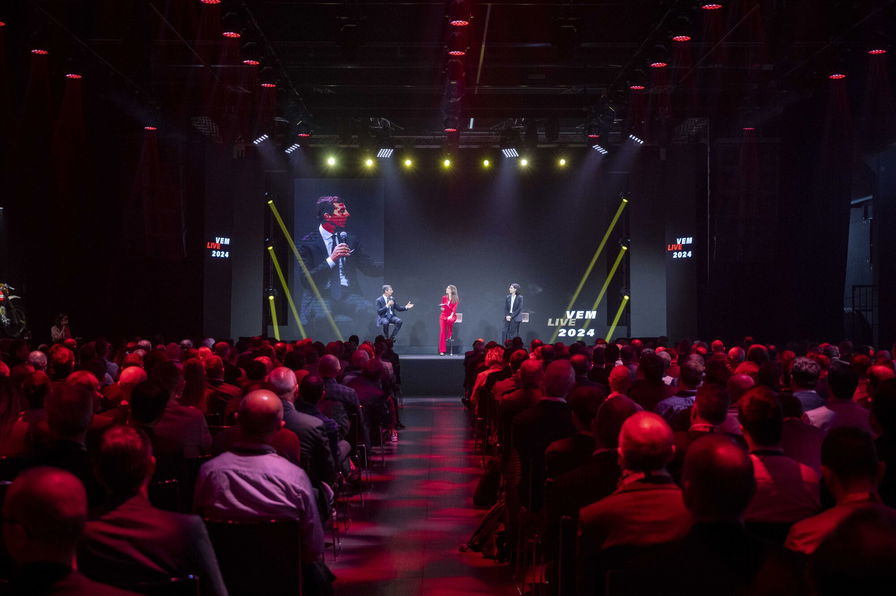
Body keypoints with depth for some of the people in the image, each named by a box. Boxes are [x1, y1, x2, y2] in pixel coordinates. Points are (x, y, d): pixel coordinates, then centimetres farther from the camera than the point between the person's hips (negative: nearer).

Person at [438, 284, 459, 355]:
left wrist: (451, 315, -23)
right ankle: (442, 351, -12)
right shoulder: (444, 298, 8)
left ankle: (449, 336, -13)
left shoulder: (455, 299, 1)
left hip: (451, 315, -2)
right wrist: (442, 308, -10)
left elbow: (454, 308, -9)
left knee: (449, 320, -39)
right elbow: (442, 308, 13)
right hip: (444, 315, 2)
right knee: (442, 332, -12)